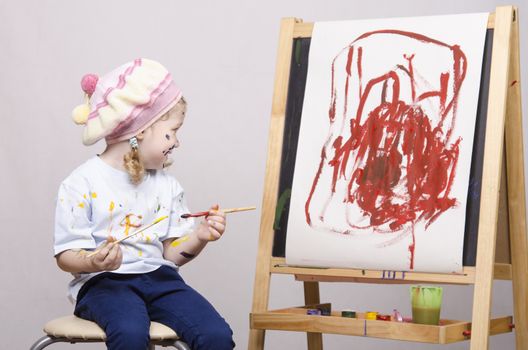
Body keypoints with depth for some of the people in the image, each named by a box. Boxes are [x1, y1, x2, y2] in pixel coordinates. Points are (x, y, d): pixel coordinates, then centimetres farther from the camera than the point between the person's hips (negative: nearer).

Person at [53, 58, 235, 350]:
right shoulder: (82, 183, -4)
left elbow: (171, 252, 15)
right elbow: (66, 255, -5)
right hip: (103, 282, -5)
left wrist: (199, 237, -6)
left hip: (157, 276, 5)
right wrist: (92, 261, -27)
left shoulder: (167, 185, 15)